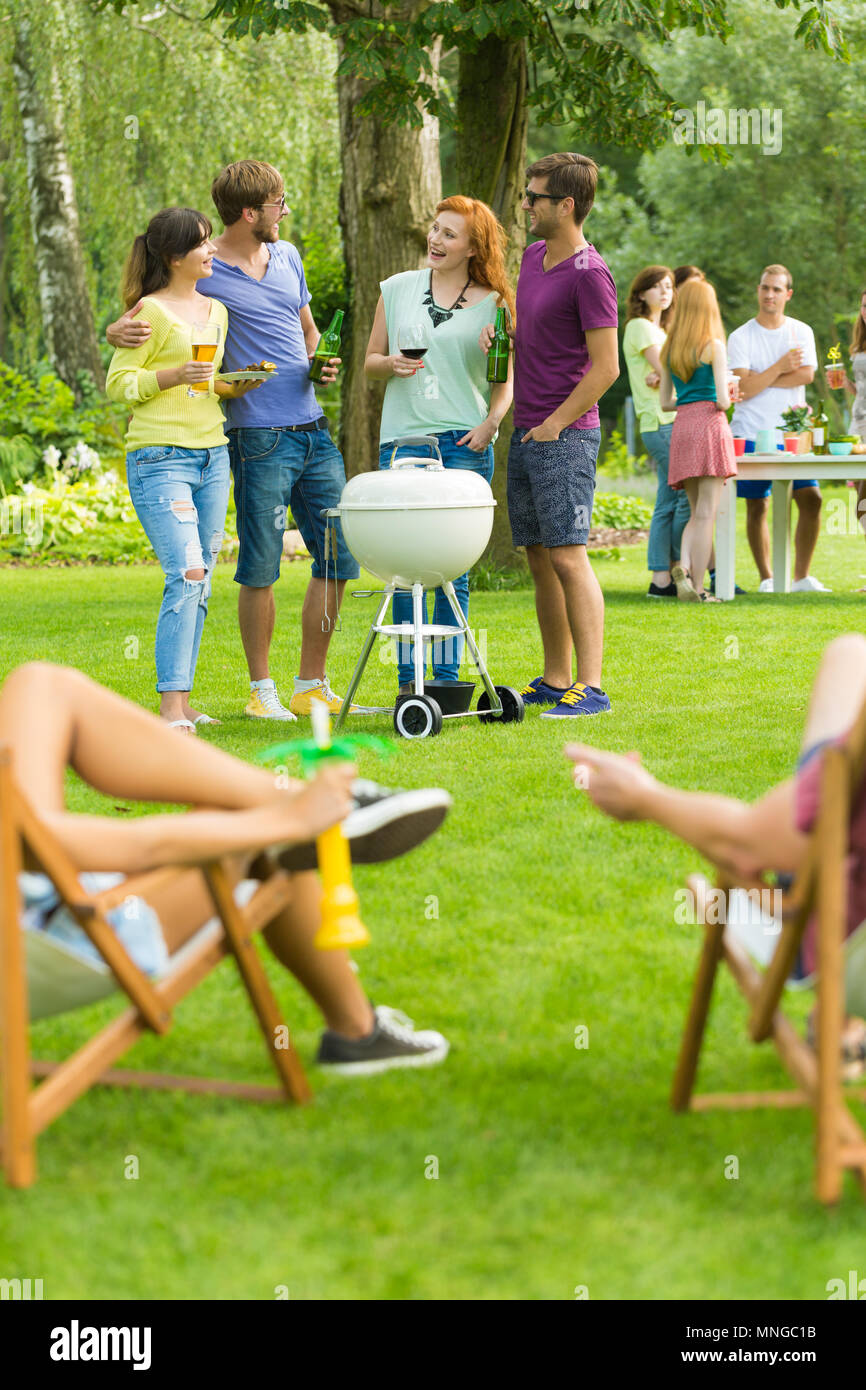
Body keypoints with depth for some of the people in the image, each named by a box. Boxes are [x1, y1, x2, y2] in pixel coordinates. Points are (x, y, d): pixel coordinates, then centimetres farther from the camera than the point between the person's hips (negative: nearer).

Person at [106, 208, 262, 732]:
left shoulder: (216, 311, 16)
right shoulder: (150, 311, -6)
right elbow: (118, 383, -8)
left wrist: (237, 385, 7)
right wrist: (173, 376, -21)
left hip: (213, 455, 8)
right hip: (161, 458, -8)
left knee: (200, 583, 5)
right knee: (186, 574, -17)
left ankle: (182, 703, 10)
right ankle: (171, 707, -18)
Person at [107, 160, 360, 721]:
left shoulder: (287, 256, 14)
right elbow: (142, 316, 1)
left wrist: (321, 363, 5)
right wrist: (117, 330, -22)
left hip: (314, 432, 6)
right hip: (260, 437, -6)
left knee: (338, 559, 6)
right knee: (260, 569, -3)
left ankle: (312, 685, 17)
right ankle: (262, 689, 9)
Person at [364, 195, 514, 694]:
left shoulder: (493, 304, 6)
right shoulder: (398, 289, 12)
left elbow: (506, 380, 8)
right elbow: (371, 361, 17)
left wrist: (491, 421, -9)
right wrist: (392, 364, -5)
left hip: (464, 445, -2)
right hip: (402, 440, 2)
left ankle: (446, 677, 3)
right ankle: (410, 678, 3)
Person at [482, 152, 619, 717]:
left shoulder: (589, 274, -14)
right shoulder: (534, 256, 13)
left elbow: (606, 367, -16)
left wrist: (554, 423, -13)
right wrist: (498, 333, 8)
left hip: (565, 438, -9)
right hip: (526, 434, 9)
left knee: (568, 558, -11)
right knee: (541, 562, 11)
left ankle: (591, 687, -10)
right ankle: (556, 680, 18)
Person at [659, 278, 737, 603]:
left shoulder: (669, 350, 11)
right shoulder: (713, 346, -5)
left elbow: (665, 402, 14)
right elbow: (722, 399, -10)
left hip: (682, 428, 5)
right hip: (709, 425, -5)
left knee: (696, 512, 12)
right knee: (706, 512, -4)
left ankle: (684, 565, -12)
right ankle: (698, 587, -6)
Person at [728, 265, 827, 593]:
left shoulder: (801, 332, 8)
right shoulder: (740, 337, 0)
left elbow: (806, 375, -8)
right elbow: (744, 388, -10)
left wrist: (760, 379, -11)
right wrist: (780, 368, -15)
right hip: (752, 433, -2)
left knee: (810, 498, -6)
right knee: (757, 506, -1)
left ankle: (802, 576, 3)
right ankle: (766, 578, 9)